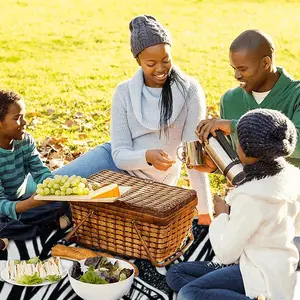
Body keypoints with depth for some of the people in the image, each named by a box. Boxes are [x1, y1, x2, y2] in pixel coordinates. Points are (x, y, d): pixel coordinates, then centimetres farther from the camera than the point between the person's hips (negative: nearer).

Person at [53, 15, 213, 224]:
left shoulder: (190, 91, -17)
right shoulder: (124, 92, -11)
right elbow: (120, 154, -14)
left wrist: (205, 211, -21)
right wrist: (148, 156, -37)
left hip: (151, 182, -2)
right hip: (118, 163, 2)